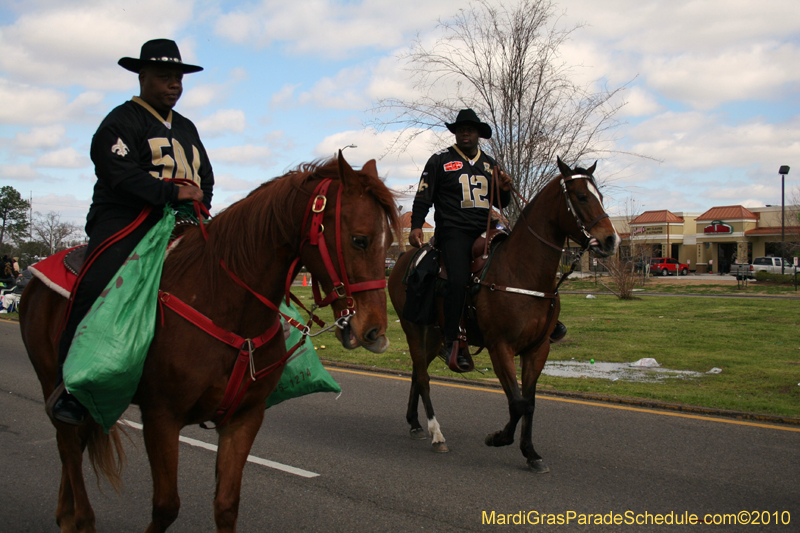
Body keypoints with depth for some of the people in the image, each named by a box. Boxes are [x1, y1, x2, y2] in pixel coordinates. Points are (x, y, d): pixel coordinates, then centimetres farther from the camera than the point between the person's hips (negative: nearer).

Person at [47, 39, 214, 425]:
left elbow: (206, 179, 26)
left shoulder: (186, 128, 25)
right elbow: (121, 176, -15)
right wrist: (173, 193, -21)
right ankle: (68, 382, -18)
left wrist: (198, 201, 4)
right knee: (98, 285, -28)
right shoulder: (121, 121, 1)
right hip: (124, 222, -7)